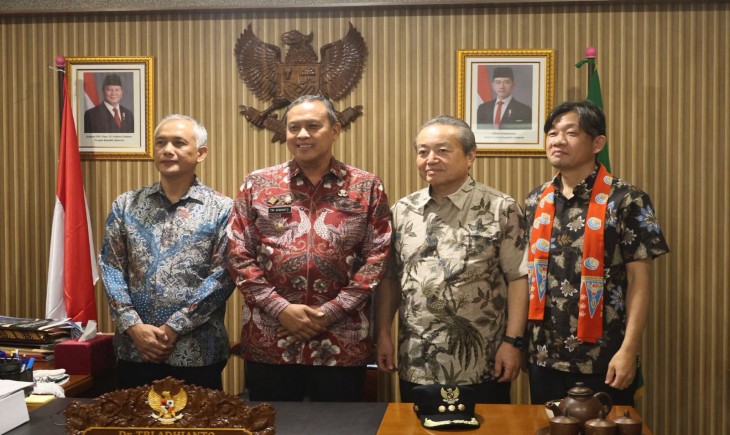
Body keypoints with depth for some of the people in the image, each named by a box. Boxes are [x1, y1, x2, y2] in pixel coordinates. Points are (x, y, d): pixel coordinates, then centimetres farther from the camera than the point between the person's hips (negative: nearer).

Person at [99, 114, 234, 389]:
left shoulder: (221, 209, -1)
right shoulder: (125, 205, 8)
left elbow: (222, 276, -8)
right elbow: (111, 269, 4)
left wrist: (174, 327, -13)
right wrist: (133, 326, -9)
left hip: (198, 352, -2)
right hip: (134, 349, 3)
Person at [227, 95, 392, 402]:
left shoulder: (366, 187, 4)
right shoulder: (257, 185, 6)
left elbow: (378, 257, -1)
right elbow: (238, 255, 2)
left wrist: (331, 311, -9)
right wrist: (280, 308, -9)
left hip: (342, 345, 0)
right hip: (268, 343, 1)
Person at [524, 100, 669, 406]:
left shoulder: (626, 201, -8)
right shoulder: (536, 201, 6)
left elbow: (639, 280, -9)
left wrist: (628, 350, -15)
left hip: (603, 358, -4)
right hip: (544, 355, 4)